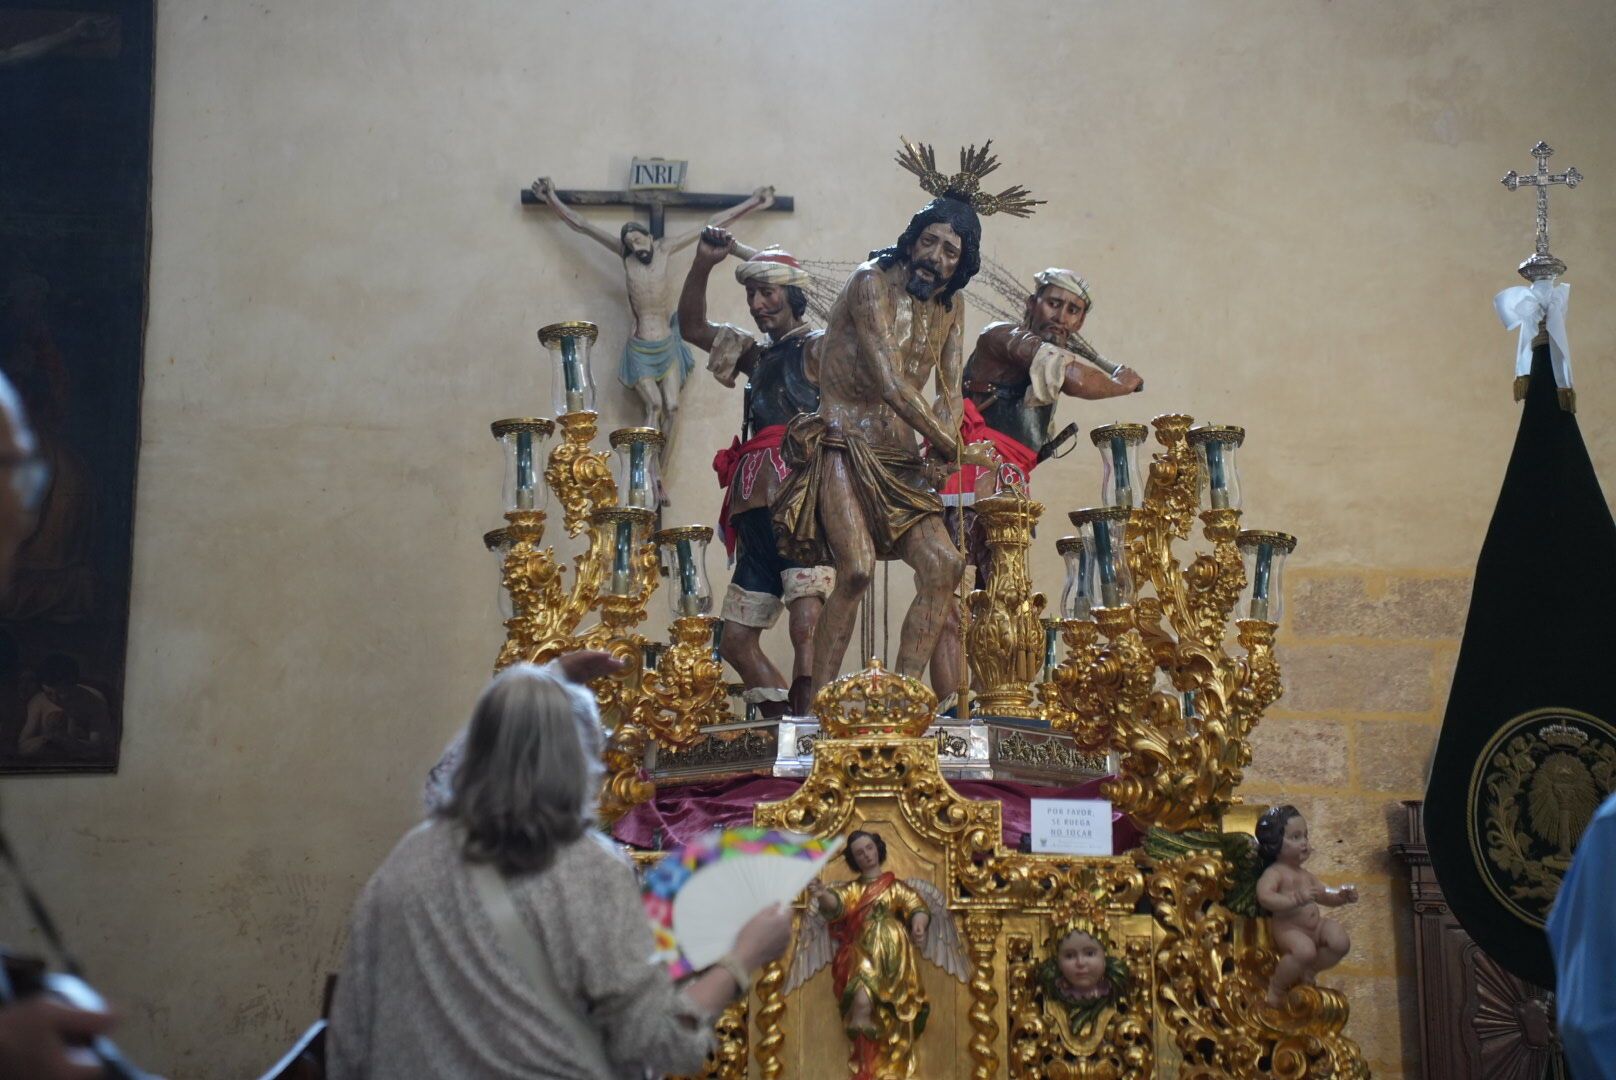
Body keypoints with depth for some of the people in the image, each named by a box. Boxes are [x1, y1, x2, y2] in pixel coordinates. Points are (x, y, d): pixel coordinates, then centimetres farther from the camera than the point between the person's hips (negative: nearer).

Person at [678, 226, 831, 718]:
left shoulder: (819, 348, 3)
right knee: (735, 641, 7)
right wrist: (703, 263, 12)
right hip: (756, 511, 8)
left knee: (805, 630, -21)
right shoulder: (758, 355, 24)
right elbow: (692, 328, 24)